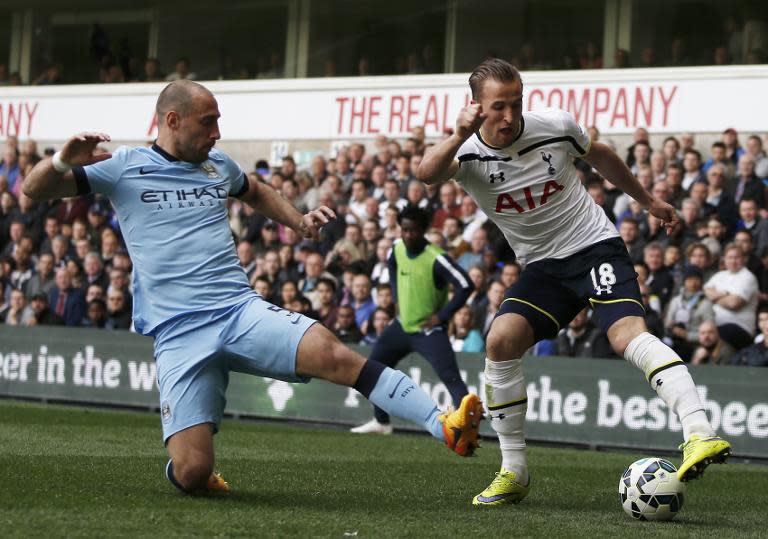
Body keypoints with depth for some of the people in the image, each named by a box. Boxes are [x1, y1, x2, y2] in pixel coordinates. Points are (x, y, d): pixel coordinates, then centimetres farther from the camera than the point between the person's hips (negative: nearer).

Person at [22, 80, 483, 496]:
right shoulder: (124, 167, 4)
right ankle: (183, 464, 22)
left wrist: (300, 222, 23)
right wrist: (63, 161, -19)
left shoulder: (218, 166, 17)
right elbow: (35, 189, 3)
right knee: (192, 474, -16)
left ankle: (444, 427, -34)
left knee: (329, 351, -27)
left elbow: (257, 193, 41)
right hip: (180, 336, -3)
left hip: (243, 311, 3)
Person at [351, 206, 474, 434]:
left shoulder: (436, 259, -23)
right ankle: (381, 422, 31)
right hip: (402, 325, 8)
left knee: (450, 378, -21)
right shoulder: (397, 248, -2)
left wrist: (442, 316, -23)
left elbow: (465, 285, -26)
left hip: (429, 331, -8)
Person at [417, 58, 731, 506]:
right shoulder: (468, 153, -11)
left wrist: (649, 200, 23)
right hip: (543, 267, 3)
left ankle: (700, 434, -43)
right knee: (501, 340, -18)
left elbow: (600, 156, 14)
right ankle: (514, 473, -6)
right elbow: (427, 175, -35)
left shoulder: (556, 127, -9)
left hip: (596, 246, -2)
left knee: (628, 333, -27)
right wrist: (459, 136, -53)